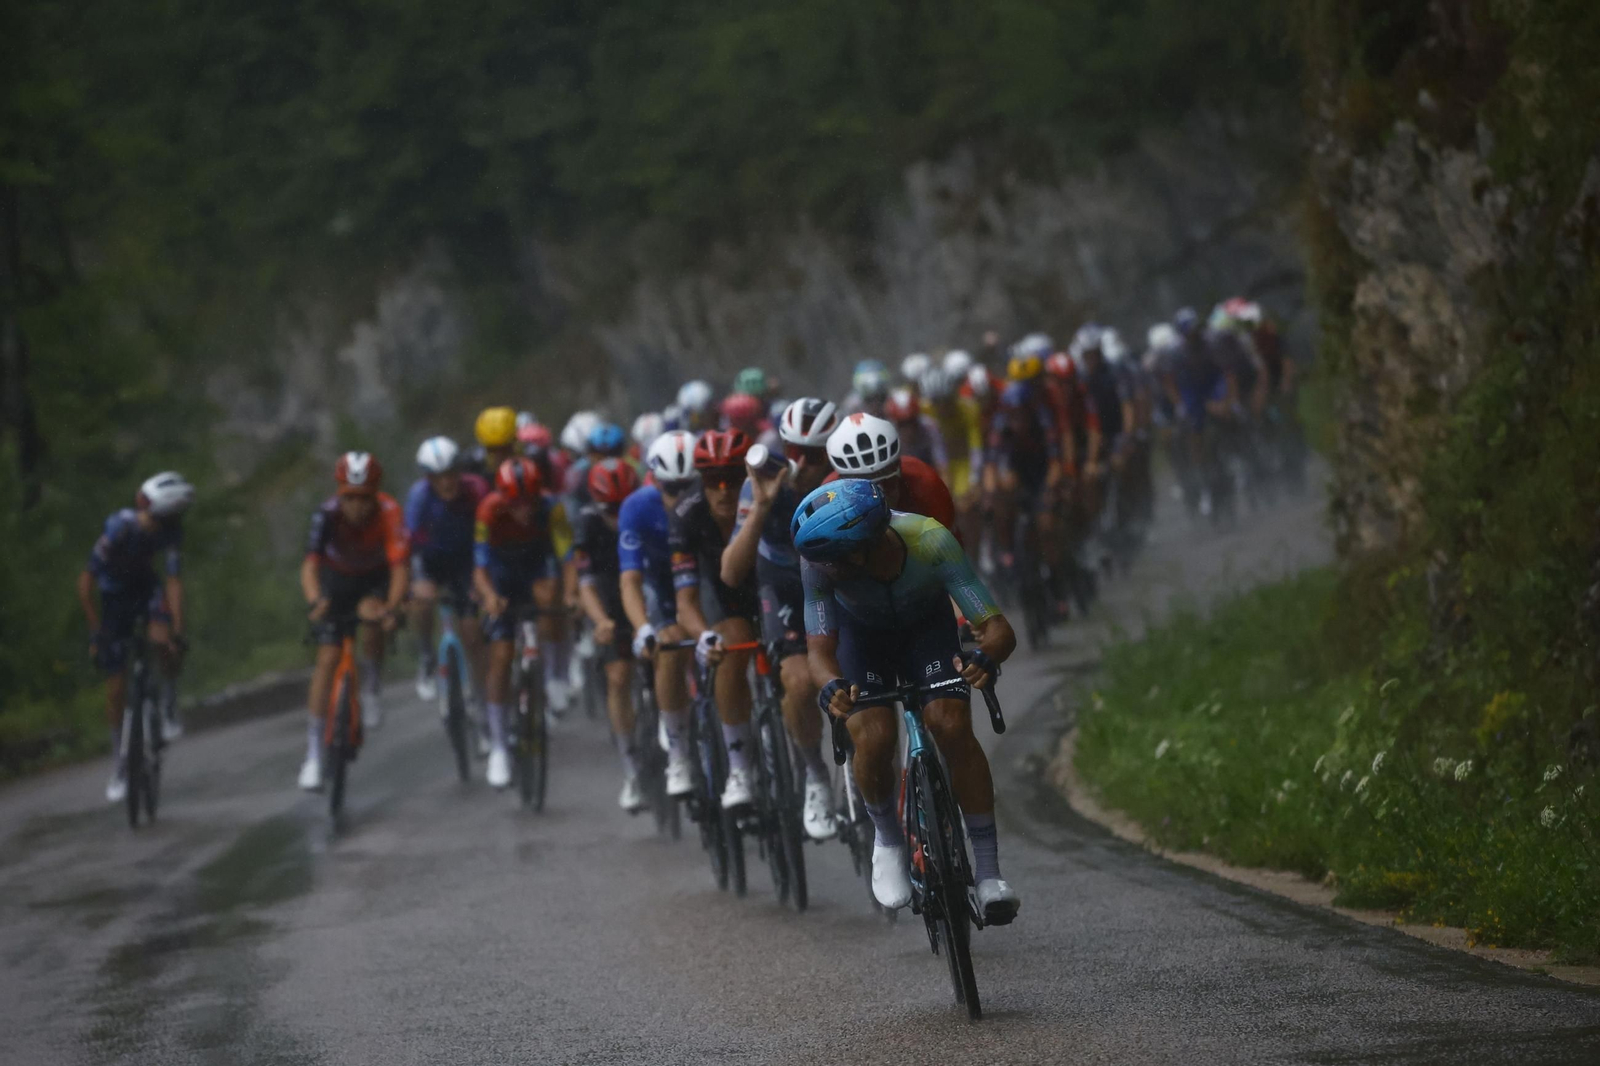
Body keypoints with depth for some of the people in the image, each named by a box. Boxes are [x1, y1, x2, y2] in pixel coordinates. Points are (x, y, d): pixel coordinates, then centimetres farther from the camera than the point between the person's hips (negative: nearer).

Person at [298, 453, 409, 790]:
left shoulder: (389, 513, -33)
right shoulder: (328, 514, -32)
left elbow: (400, 568, -41)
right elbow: (310, 564, -41)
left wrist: (391, 607, -58)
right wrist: (314, 602, -60)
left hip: (376, 577, 0)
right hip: (337, 576, 0)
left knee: (372, 626, -31)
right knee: (327, 658, -10)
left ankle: (371, 691, 0)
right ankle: (313, 754, -6)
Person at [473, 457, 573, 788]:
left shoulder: (550, 508, -28)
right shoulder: (490, 512, -28)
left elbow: (569, 555, -36)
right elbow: (480, 568, -29)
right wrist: (489, 596, -50)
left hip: (538, 565, 0)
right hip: (503, 577, 0)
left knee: (548, 594, -35)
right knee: (501, 655, -9)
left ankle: (550, 671, -13)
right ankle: (498, 747, 1)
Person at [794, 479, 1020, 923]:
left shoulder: (930, 541, -39)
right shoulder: (818, 562, -36)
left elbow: (998, 629, -37)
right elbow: (820, 647, -31)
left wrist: (985, 657, -60)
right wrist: (830, 685, -54)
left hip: (927, 624, -1)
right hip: (860, 632, 1)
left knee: (952, 728, -23)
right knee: (873, 737, -23)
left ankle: (988, 871, -13)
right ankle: (888, 840, 8)